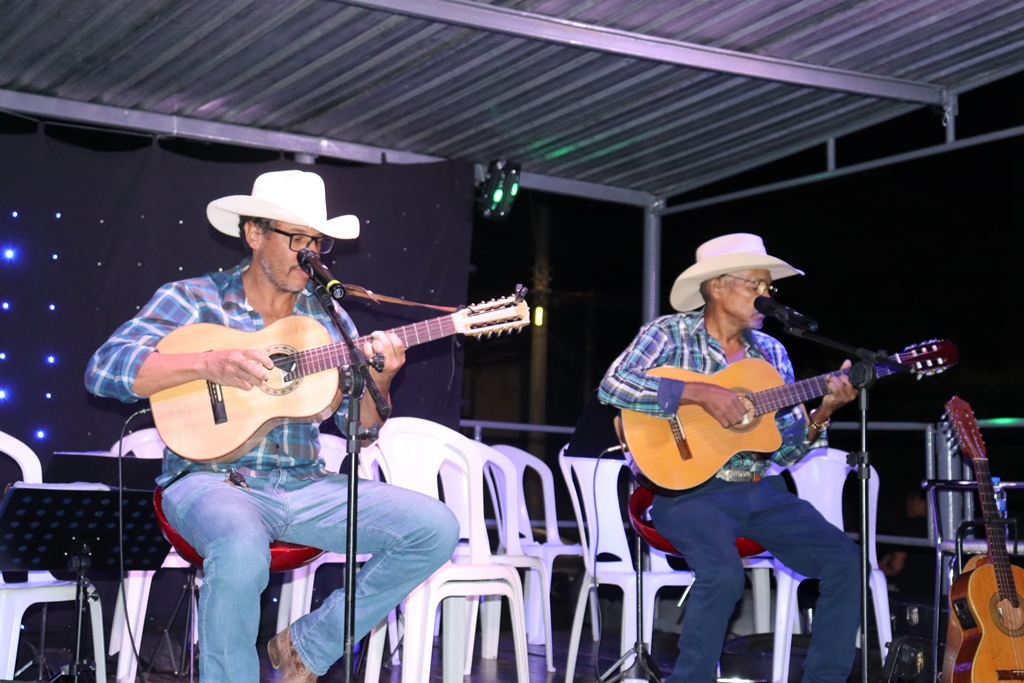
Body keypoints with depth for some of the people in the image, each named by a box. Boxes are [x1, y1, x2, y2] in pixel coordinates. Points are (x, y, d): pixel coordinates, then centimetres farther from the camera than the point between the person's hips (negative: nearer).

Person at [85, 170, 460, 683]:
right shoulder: (193, 299, 2)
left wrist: (378, 382, -11)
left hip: (304, 486, 5)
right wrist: (208, 363, -22)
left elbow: (359, 427, 11)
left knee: (436, 529, -13)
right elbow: (103, 369, -11)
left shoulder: (328, 317, 14)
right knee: (242, 552, -40)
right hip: (211, 480, -5)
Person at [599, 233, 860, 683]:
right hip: (689, 488, -5)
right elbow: (612, 386, -19)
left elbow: (785, 449, 11)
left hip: (761, 492, 6)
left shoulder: (771, 352, 12)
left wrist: (822, 413, -8)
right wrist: (700, 393, -22)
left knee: (843, 559, -11)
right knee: (724, 572, -32)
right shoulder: (671, 333, -2)